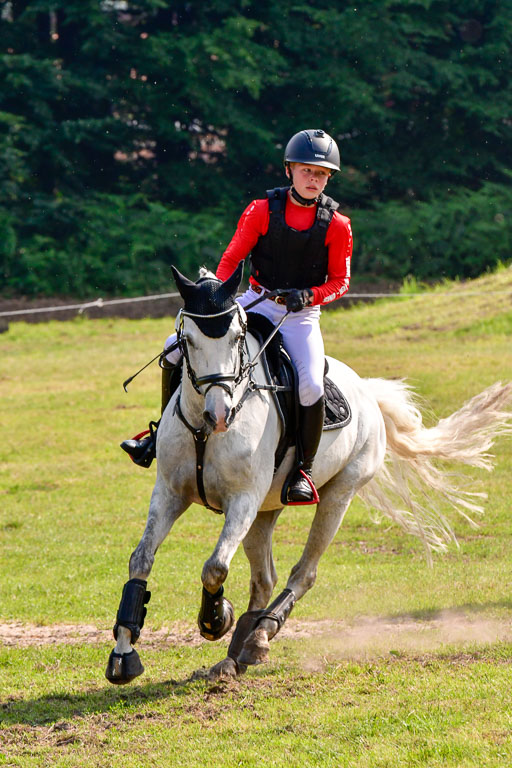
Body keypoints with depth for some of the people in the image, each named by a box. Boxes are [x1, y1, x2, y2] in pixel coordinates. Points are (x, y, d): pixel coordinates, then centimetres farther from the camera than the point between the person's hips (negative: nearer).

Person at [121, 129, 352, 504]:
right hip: (256, 302, 2)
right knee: (178, 347, -9)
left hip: (301, 314, -2)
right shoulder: (262, 210, -4)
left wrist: (309, 295, -18)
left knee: (311, 386, -28)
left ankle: (304, 470, -8)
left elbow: (340, 282, 0)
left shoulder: (336, 225, -5)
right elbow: (231, 258, -1)